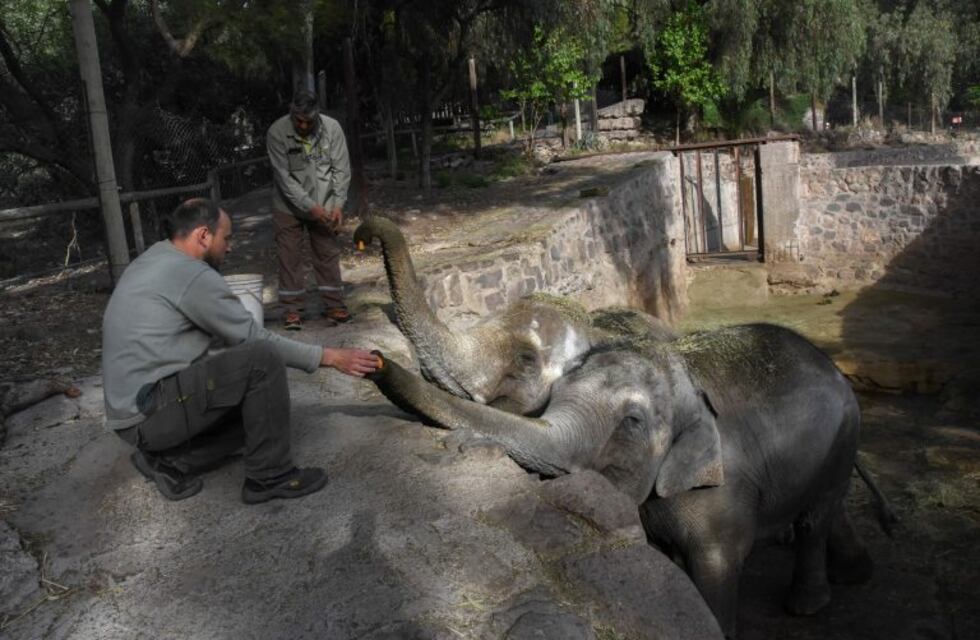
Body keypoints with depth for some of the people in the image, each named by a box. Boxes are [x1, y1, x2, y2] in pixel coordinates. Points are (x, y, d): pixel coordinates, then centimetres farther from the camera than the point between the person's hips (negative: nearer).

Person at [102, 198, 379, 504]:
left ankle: (171, 460, 7)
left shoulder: (152, 261, 14)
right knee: (262, 359, -17)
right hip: (152, 411, -10)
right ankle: (270, 476, -6)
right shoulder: (193, 275, -16)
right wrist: (329, 357, -6)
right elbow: (257, 340, -12)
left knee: (259, 408, 15)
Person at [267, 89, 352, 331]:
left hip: (324, 205, 2)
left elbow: (341, 169, -7)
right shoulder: (277, 133, -18)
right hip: (289, 206, -2)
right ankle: (292, 309, 10)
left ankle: (333, 305, 15)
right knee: (290, 256, 1)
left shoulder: (332, 128, -12)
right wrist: (310, 206, -23)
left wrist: (338, 204, -15)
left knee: (328, 254, 6)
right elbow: (284, 177, -19)